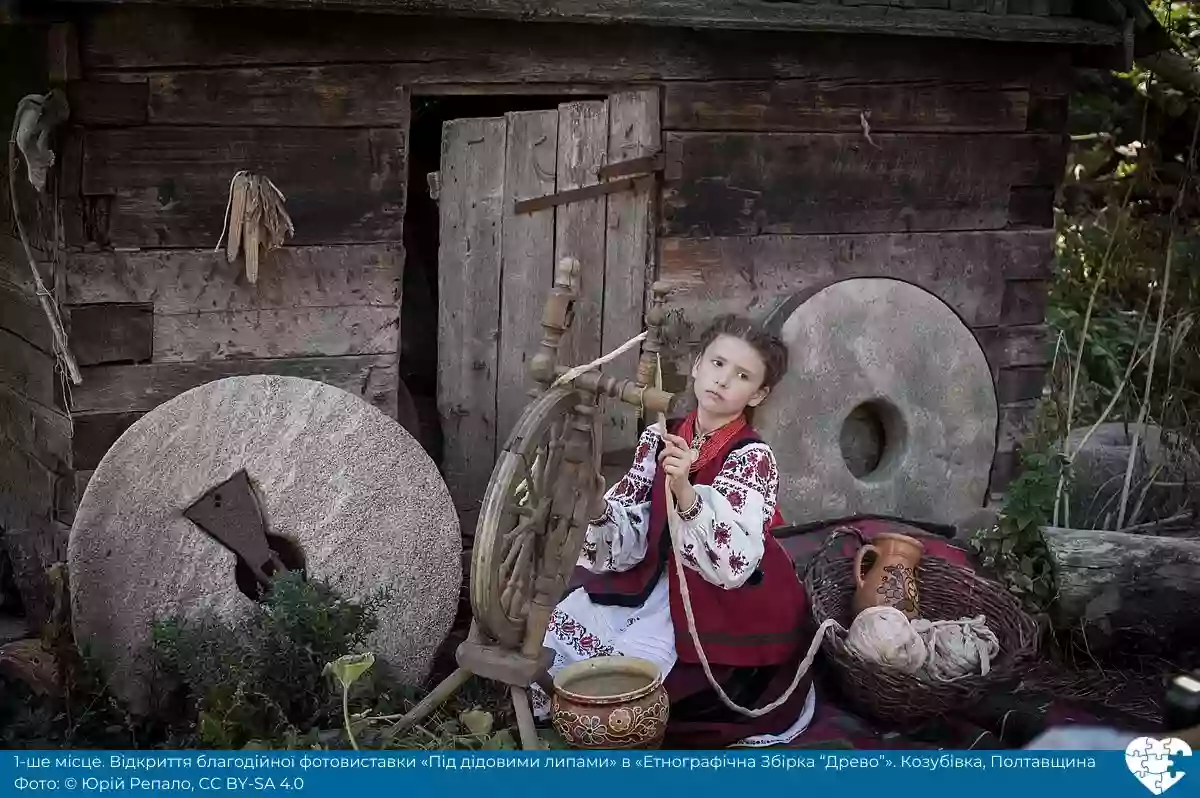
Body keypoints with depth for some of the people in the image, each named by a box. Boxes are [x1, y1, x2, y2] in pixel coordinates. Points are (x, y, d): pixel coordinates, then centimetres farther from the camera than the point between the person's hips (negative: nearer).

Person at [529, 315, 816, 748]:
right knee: (554, 633, -6)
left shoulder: (753, 458, -15)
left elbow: (733, 563, -28)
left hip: (716, 603, -6)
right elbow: (628, 538, -3)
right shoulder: (659, 437, 0)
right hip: (651, 579, 6)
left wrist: (685, 491, -41)